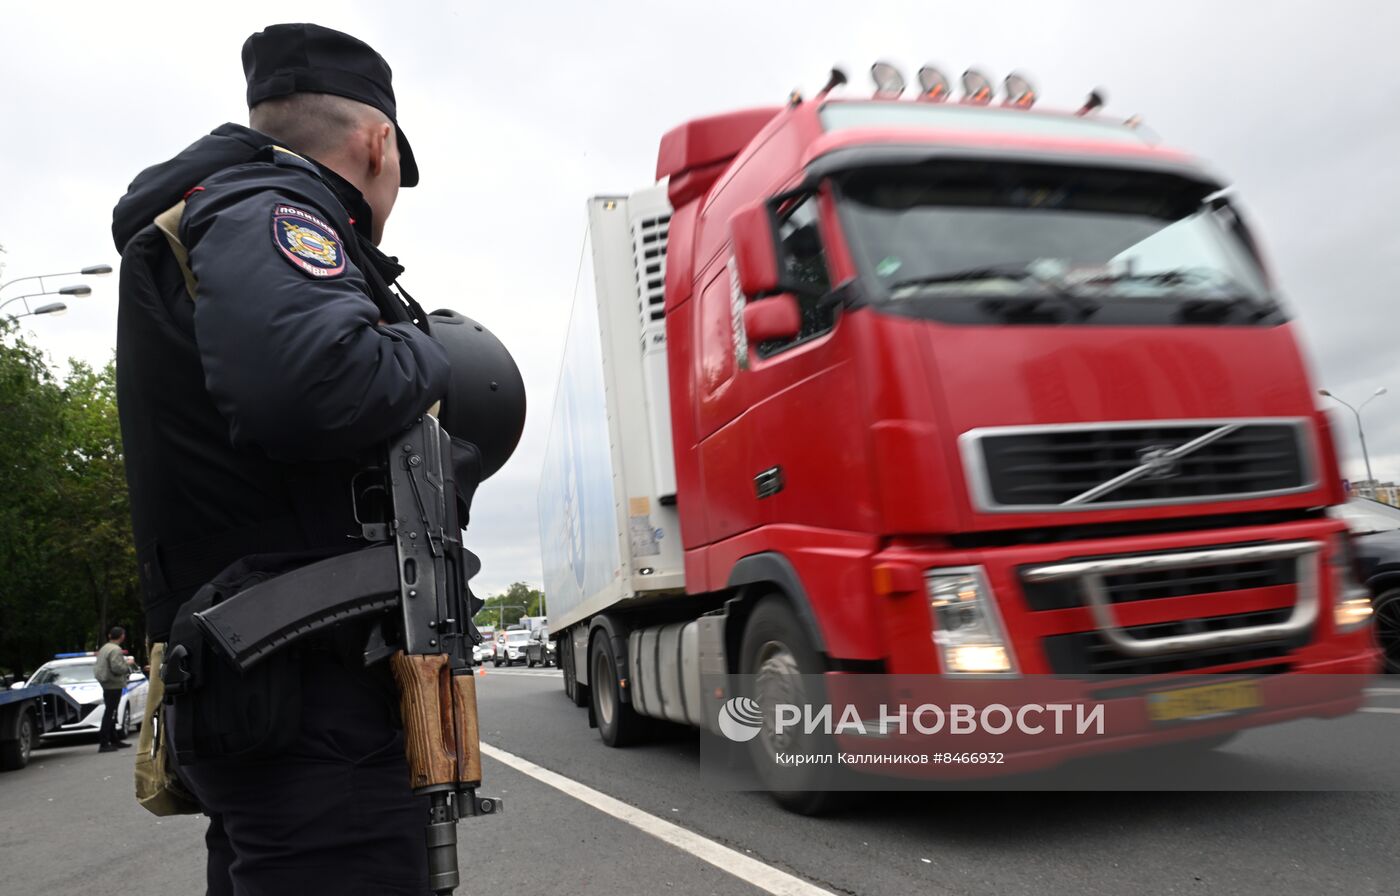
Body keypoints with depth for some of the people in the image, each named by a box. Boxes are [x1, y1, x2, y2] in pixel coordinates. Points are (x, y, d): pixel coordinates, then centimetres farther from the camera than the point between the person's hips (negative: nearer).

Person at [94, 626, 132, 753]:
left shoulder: (104, 648, 11)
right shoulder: (115, 650, -17)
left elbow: (97, 665, 17)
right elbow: (117, 668, -27)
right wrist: (127, 665, -8)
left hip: (106, 685, 10)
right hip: (114, 685, -10)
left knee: (110, 713, 17)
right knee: (109, 713, -7)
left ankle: (114, 740, 27)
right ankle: (104, 744, -7)